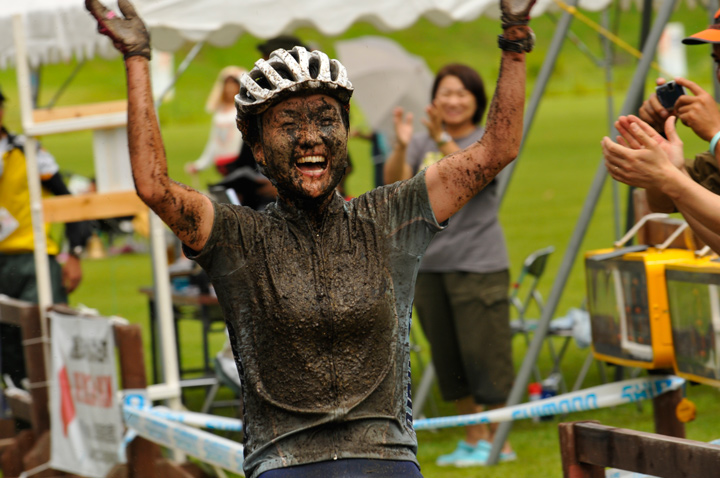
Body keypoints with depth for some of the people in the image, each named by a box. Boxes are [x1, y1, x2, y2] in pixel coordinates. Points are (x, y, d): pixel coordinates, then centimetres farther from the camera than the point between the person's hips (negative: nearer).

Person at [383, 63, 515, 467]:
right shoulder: (422, 144, 10)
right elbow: (395, 184, -4)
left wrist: (443, 141, -33)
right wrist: (401, 147, -21)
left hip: (478, 264, -5)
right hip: (430, 263, 5)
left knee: (484, 354, -5)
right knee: (449, 359, 10)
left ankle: (498, 441, 5)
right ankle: (473, 438, 22)